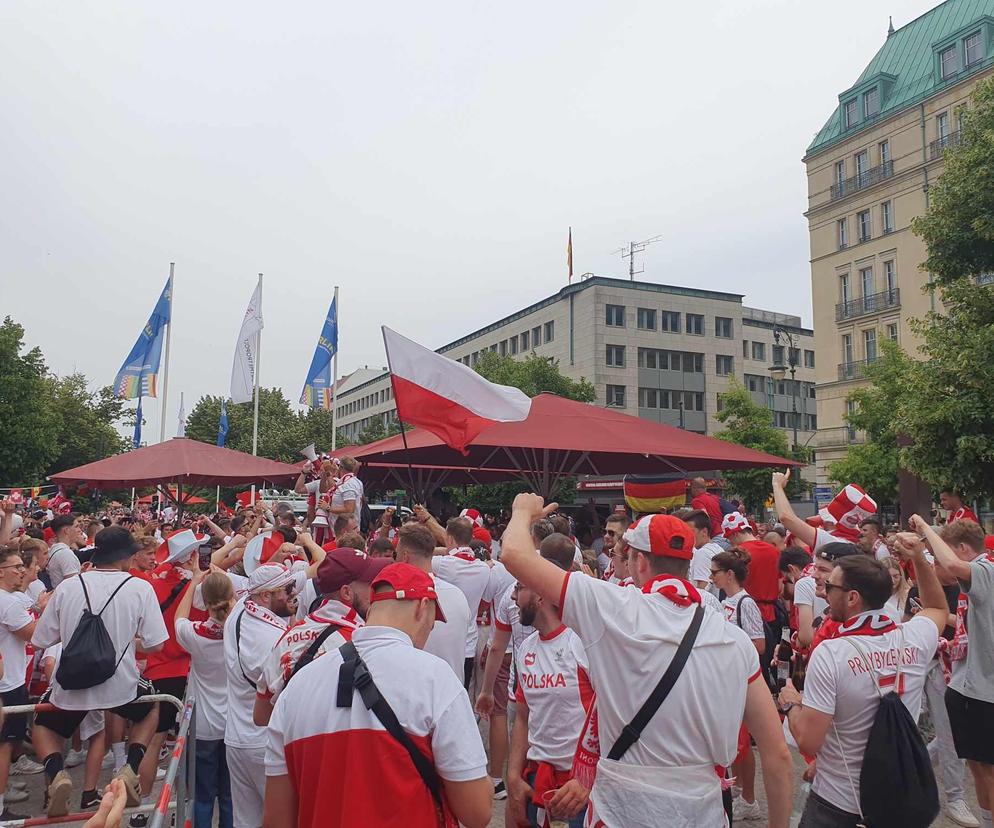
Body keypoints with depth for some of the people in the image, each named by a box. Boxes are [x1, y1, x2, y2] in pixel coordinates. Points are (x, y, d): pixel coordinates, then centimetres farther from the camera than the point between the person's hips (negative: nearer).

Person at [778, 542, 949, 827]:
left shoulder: (830, 654, -25)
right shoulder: (914, 638, -10)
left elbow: (808, 742, -23)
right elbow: (939, 608, 16)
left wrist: (790, 704, -6)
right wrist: (919, 559, 8)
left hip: (837, 804, -5)